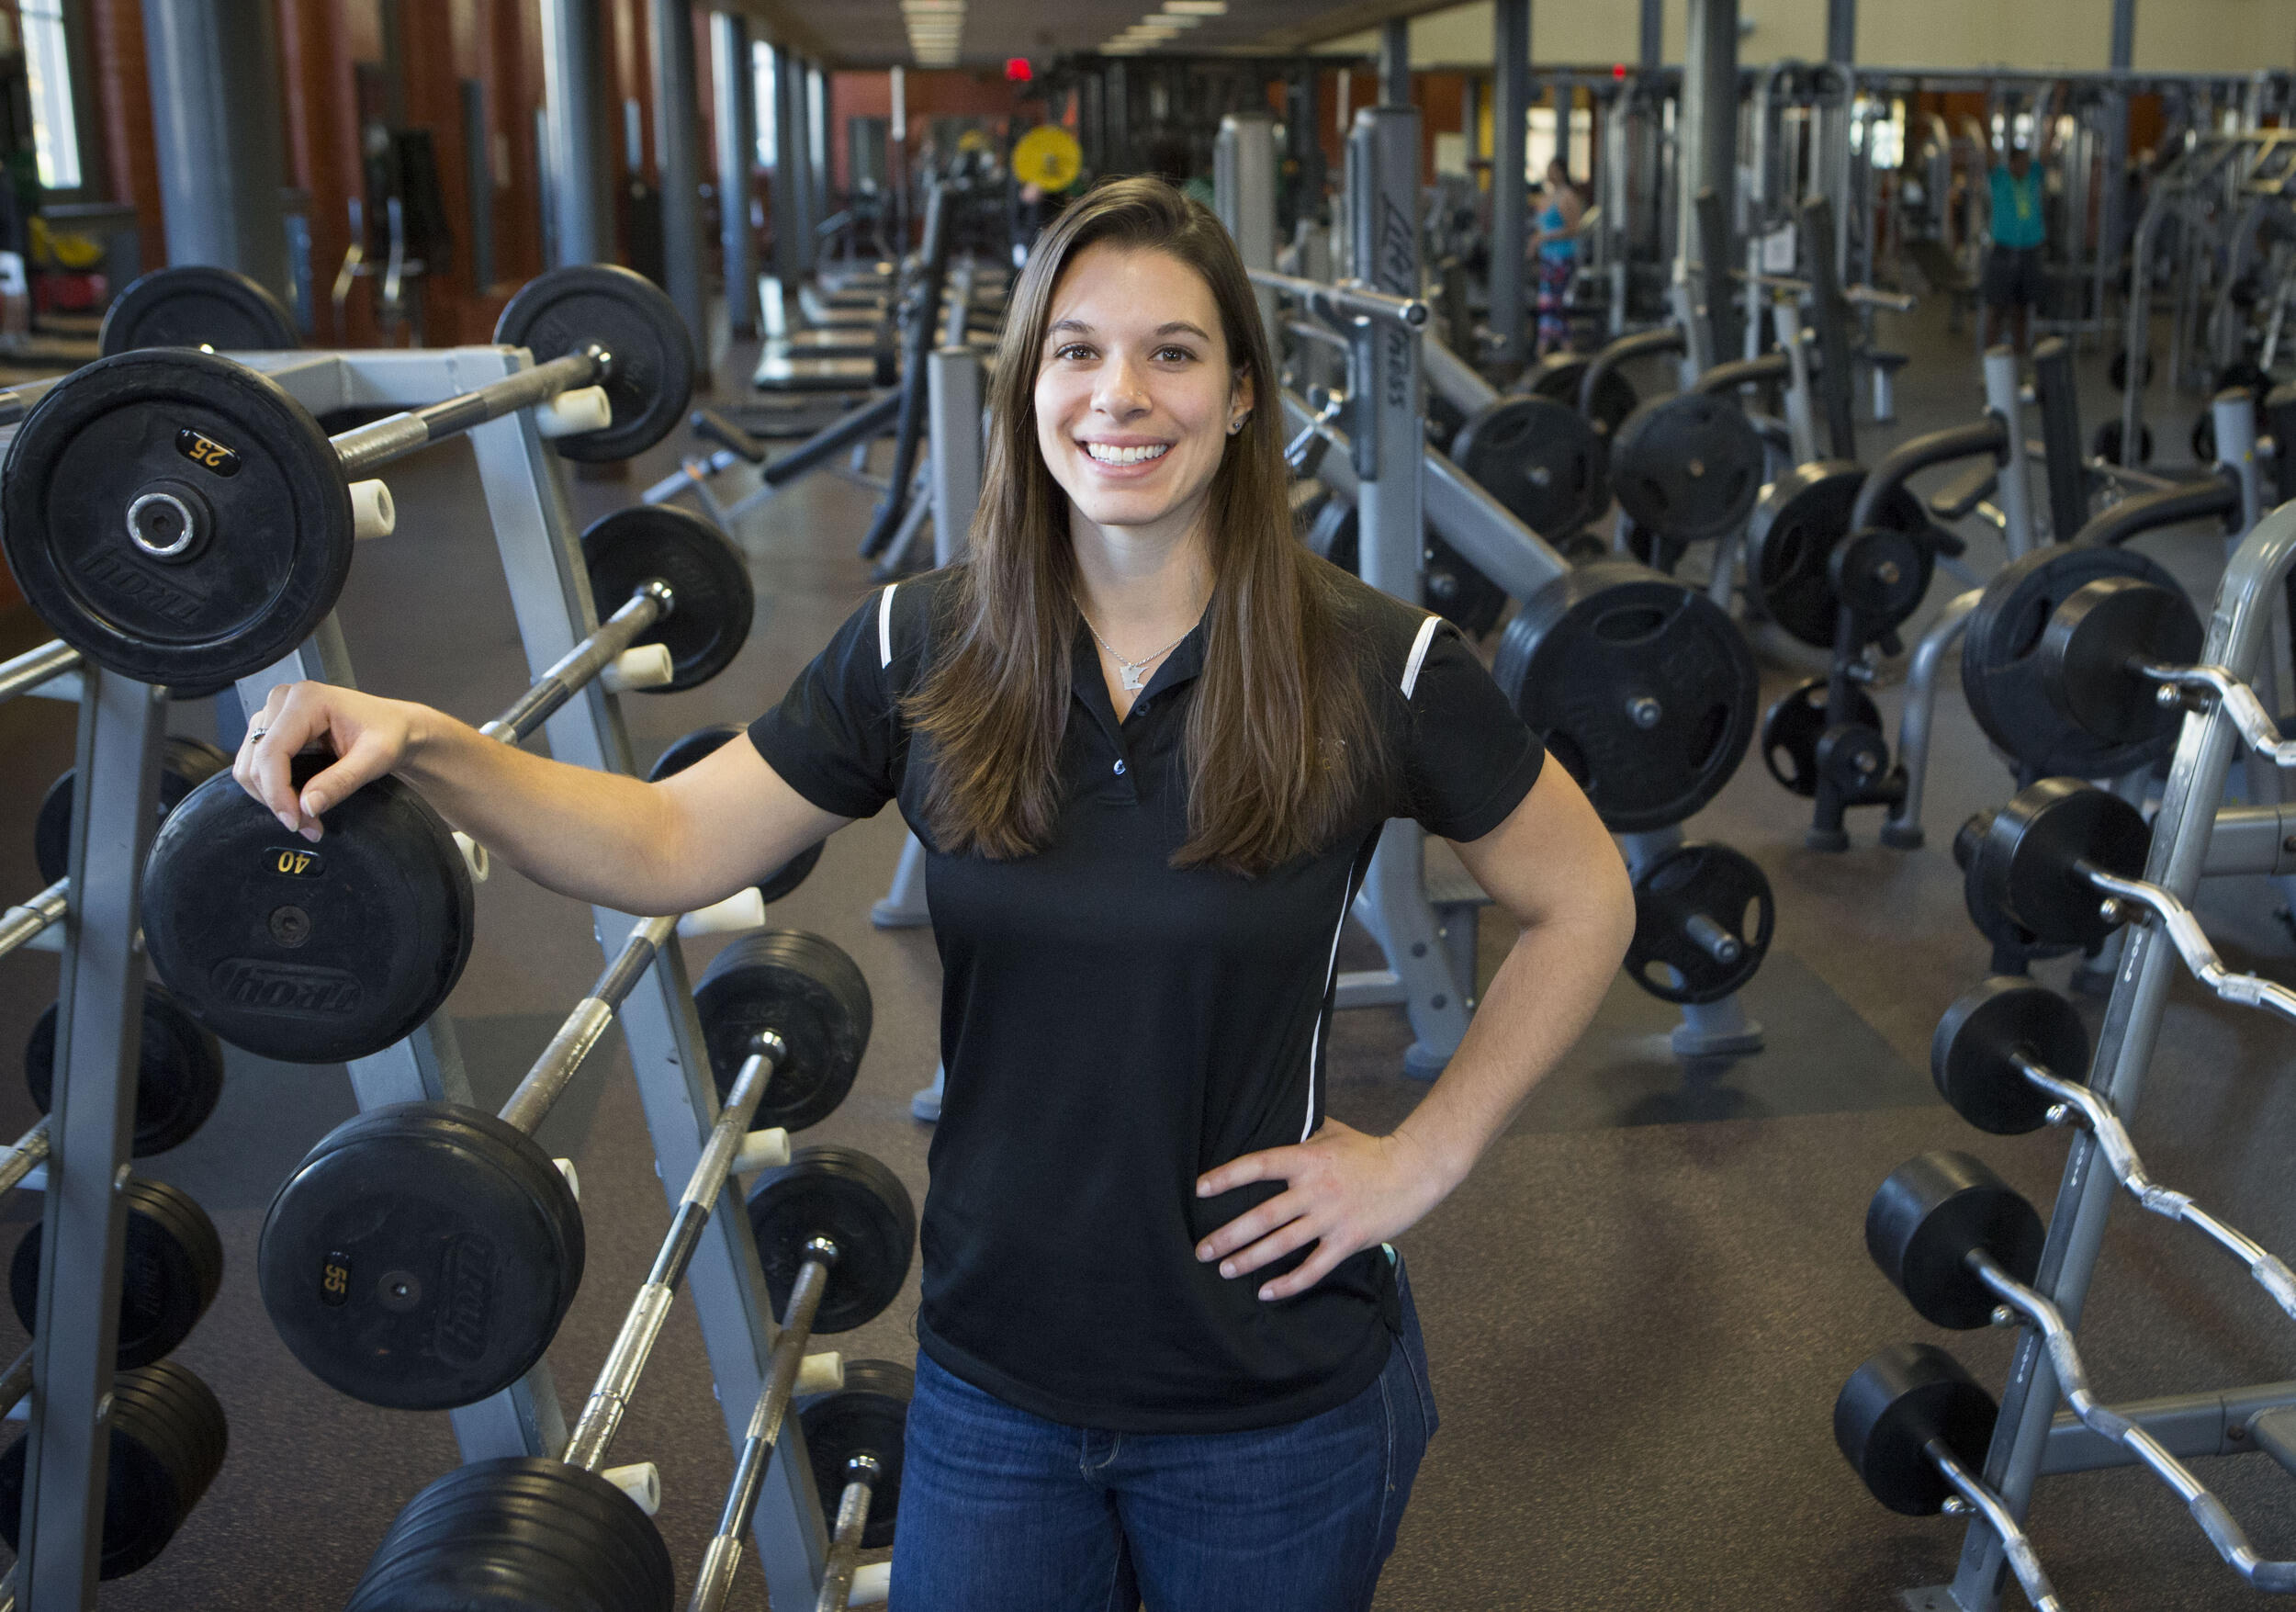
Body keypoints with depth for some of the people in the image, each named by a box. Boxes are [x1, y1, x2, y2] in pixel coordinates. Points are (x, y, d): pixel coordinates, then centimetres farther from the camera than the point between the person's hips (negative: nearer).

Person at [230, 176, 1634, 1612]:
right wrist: (427, 748, -18)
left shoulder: (1372, 668, -14)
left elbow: (1584, 903, -2)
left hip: (1278, 1404, -2)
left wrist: (1424, 1157, -7)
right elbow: (671, 845, -2)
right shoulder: (925, 652, -7)